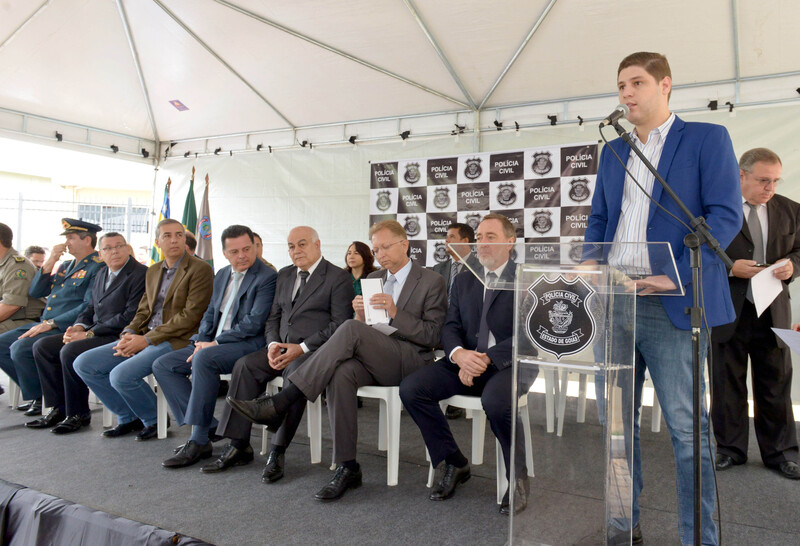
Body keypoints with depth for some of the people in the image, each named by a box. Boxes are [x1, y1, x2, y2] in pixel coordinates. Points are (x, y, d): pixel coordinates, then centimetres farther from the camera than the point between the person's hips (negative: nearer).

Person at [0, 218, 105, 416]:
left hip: (68, 329, -9)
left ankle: (42, 399, -4)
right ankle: (34, 393, 11)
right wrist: (49, 262, 3)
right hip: (46, 324, 9)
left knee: (20, 348, -24)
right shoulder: (66, 266, 20)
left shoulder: (98, 267, -9)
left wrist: (50, 324, -21)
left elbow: (89, 307, -19)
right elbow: (34, 292, 15)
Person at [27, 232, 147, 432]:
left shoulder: (140, 274, -12)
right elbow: (91, 308, 22)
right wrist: (79, 326, -2)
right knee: (42, 346, 2)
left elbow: (130, 316, -19)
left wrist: (90, 333, -18)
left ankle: (78, 414, -11)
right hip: (96, 333, 10)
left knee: (70, 351, -28)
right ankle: (60, 409, 5)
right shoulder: (102, 274, 18)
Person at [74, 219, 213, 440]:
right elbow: (144, 310, 19)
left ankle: (154, 420, 0)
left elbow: (191, 315, -15)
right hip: (146, 337, 9)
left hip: (176, 340, -8)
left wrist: (147, 339, -16)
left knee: (121, 375, -27)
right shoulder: (153, 271, 18)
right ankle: (128, 418, 11)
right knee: (83, 364, 0)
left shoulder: (200, 269, -8)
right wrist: (129, 333, -4)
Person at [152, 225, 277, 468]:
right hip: (213, 344, 9)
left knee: (205, 358, -35)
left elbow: (254, 324, -17)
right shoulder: (222, 275, 17)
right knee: (162, 365, -2)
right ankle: (206, 426, -6)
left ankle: (199, 441, -26)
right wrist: (202, 340, 0)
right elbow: (210, 314, 20)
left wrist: (214, 342, -16)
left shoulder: (267, 277, -9)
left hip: (248, 345, -9)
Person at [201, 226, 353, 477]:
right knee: (245, 365, -18)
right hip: (283, 347, 6)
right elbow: (273, 316, 20)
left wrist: (302, 348, -18)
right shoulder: (284, 275, 20)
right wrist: (273, 344, -2)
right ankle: (238, 447, -14)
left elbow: (340, 324, -10)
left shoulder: (338, 277, -2)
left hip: (315, 349, -6)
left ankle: (277, 452, -26)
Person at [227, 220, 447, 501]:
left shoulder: (432, 282, 2)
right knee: (341, 373, -33)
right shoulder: (373, 279, 21)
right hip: (372, 359, 5)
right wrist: (361, 314, -4)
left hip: (409, 362, -5)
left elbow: (433, 335, -4)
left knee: (350, 329, -31)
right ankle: (346, 468, -25)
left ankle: (279, 404, -33)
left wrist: (395, 312, -16)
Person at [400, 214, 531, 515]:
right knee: (411, 387, -17)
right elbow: (451, 328, 9)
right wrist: (459, 354, -14)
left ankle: (518, 477, -8)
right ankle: (453, 462, 2)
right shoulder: (463, 281, 17)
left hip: (508, 364, -5)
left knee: (495, 400, -37)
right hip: (466, 360, 5)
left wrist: (487, 358, -22)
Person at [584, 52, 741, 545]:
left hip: (670, 306, -6)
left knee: (687, 426, -1)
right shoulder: (613, 151, 19)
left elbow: (726, 214, -8)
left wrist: (678, 276, -19)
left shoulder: (707, 138, 2)